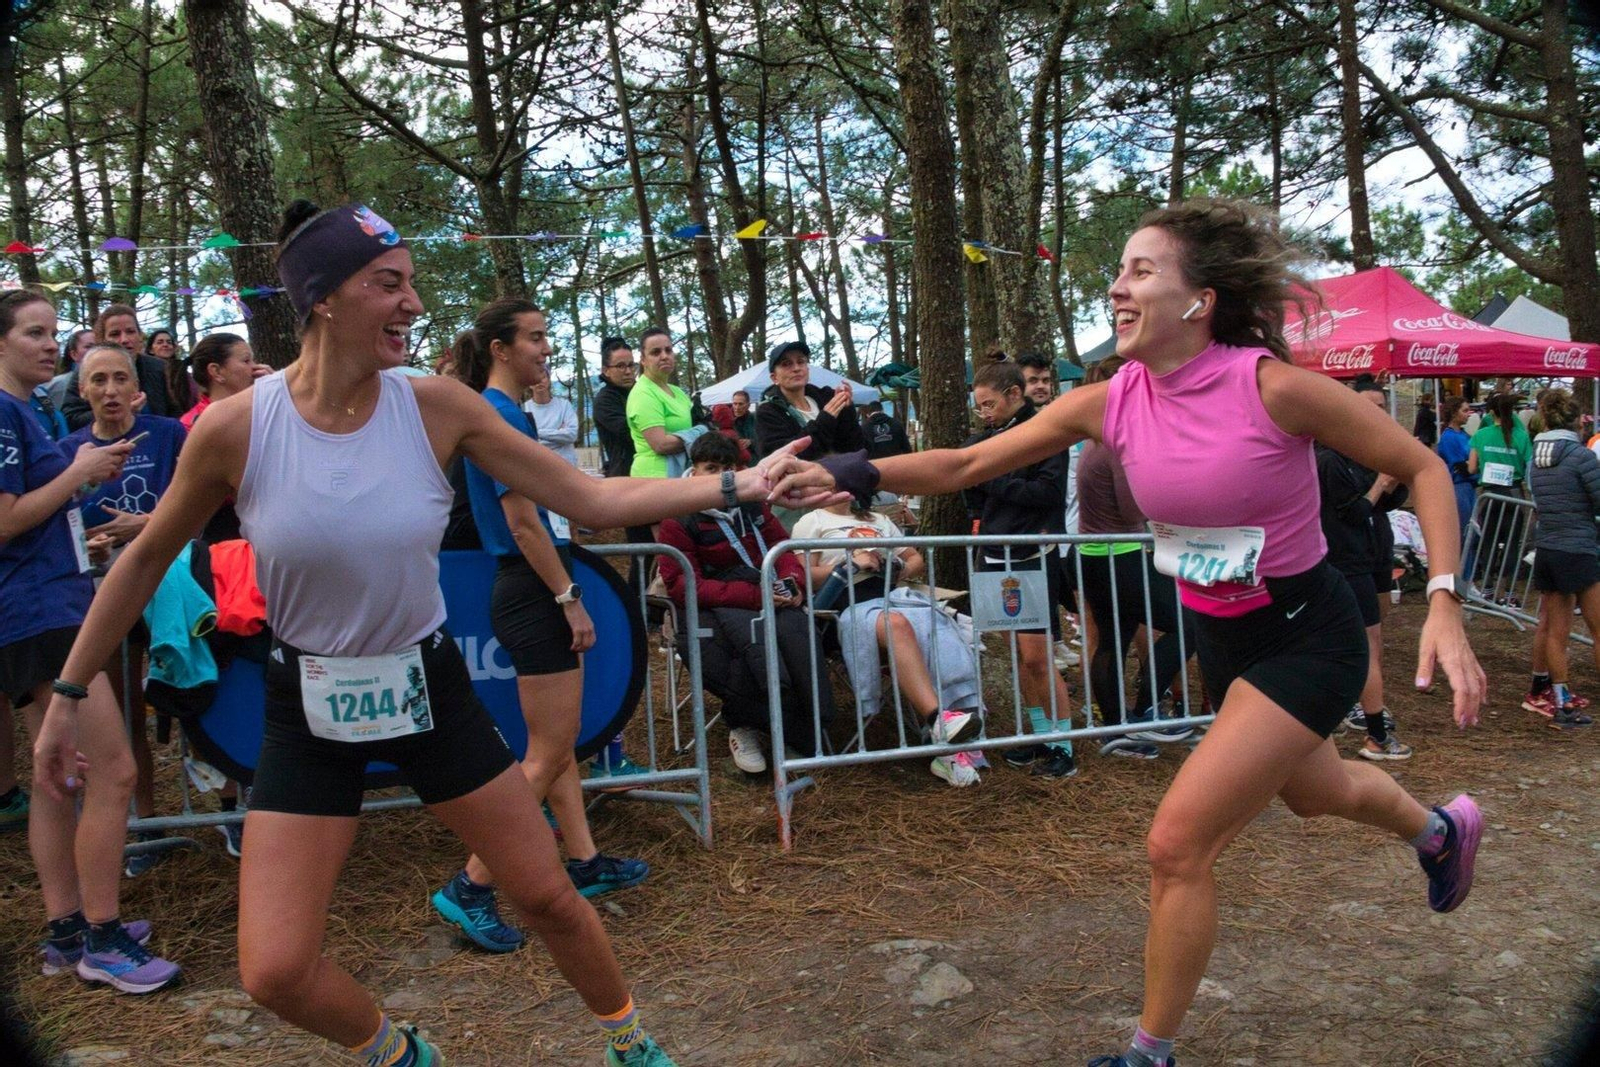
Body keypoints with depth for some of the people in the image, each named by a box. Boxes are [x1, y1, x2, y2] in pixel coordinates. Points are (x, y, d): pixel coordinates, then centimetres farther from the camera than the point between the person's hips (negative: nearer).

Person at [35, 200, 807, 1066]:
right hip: (308, 709, 0)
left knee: (549, 898, 8)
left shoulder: (437, 406, -13)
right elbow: (145, 560, 0)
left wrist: (736, 485, -17)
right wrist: (68, 694, 5)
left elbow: (592, 498, -10)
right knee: (276, 975, -3)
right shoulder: (235, 426, -16)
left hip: (429, 687, 1)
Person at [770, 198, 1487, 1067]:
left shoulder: (1272, 386, -26)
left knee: (1178, 842, -12)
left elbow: (1421, 468, -13)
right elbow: (964, 465, -11)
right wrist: (852, 474, -26)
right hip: (1222, 638, 6)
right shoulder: (1108, 404, -11)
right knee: (1312, 792, 31)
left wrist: (1444, 606, -23)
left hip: (1306, 637, -6)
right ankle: (1441, 829, 66)